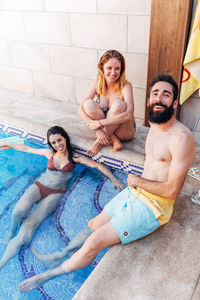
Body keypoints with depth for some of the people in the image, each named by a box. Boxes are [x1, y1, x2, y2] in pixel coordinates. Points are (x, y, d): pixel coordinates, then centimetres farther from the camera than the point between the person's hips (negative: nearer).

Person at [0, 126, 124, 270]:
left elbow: (98, 165, -6)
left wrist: (114, 179, -17)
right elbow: (26, 148, 21)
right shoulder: (50, 153, 8)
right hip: (39, 186, 3)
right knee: (19, 211, -27)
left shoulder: (74, 157, -1)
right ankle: (13, 230, 8)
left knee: (30, 225, -22)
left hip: (56, 193, -2)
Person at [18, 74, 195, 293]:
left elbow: (172, 191, -24)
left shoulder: (181, 137, -24)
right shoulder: (154, 125, 4)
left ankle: (49, 274, 13)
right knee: (94, 225, 13)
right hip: (134, 192, 8)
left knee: (95, 242, -7)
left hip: (153, 207, -7)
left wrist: (138, 180, -12)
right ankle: (62, 255, 36)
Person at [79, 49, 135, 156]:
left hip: (124, 131, -3)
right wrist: (97, 130, -28)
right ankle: (114, 139, -17)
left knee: (118, 104, -32)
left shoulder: (125, 86, -19)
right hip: (104, 128, 4)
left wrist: (99, 123, -32)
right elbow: (81, 108, -14)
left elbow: (129, 115, -33)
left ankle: (100, 141, -20)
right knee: (88, 104, -23)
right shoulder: (97, 83, -8)